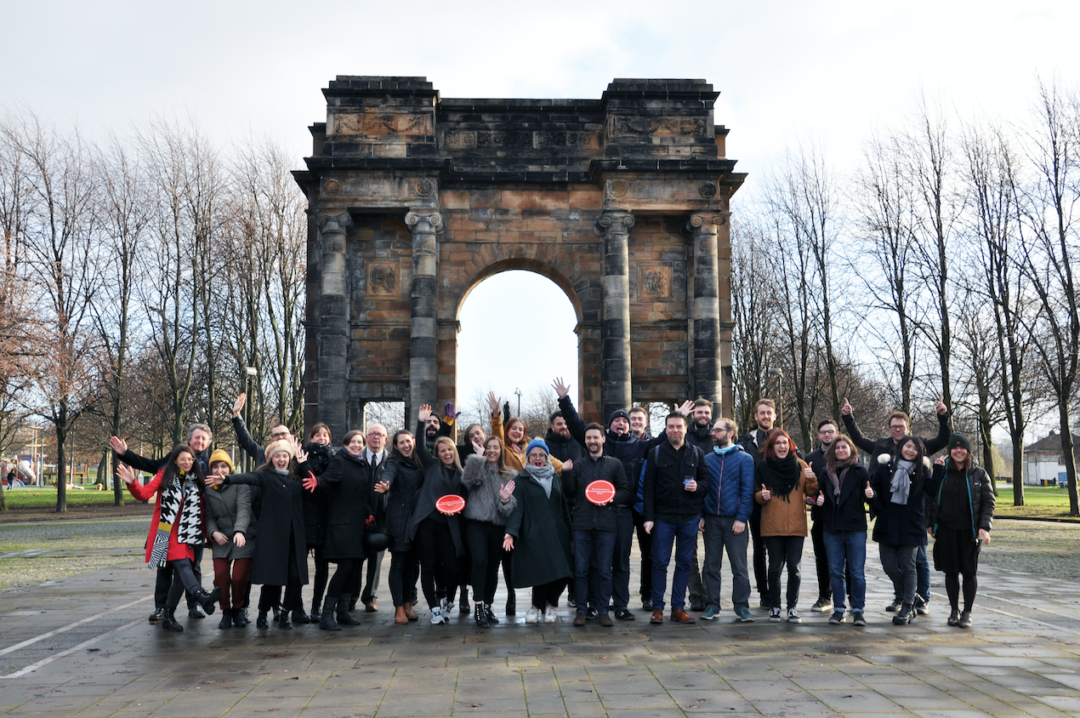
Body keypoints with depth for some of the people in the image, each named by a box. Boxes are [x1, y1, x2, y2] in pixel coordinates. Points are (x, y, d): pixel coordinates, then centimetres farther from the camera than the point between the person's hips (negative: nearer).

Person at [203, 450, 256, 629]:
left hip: (244, 538, -3)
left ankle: (238, 609, 17)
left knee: (239, 577, -12)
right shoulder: (208, 491, 9)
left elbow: (244, 509, -17)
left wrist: (240, 530, -34)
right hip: (221, 540, 3)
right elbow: (209, 517, 9)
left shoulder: (240, 485, -4)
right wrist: (214, 532, -12)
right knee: (220, 575, -15)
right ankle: (226, 611, 9)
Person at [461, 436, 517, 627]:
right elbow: (468, 479, -17)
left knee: (493, 568, 7)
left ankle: (488, 607, 22)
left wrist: (505, 499, -12)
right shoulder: (477, 467, 6)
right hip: (476, 523, -3)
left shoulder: (509, 475, 13)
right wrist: (479, 457, -12)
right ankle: (479, 606, -16)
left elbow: (513, 505, 9)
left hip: (497, 526, 3)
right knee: (480, 561, -21)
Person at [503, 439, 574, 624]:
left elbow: (564, 506, 18)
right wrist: (510, 532, -20)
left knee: (562, 575, -3)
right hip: (534, 537, -4)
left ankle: (549, 604, 25)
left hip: (557, 535, 4)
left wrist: (570, 532, 14)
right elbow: (517, 509, -6)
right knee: (541, 573, -10)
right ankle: (537, 606, 18)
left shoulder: (555, 478, 17)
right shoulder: (521, 480, 4)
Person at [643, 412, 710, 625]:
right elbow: (649, 487, 0)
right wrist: (649, 517, -6)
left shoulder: (696, 453, 8)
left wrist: (698, 487, -12)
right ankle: (657, 608, 9)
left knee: (684, 563, 7)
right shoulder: (655, 453, 2)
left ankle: (678, 607, 16)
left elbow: (706, 480, 12)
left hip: (689, 517, 2)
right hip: (663, 517, -2)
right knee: (660, 563, 0)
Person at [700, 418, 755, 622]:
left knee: (739, 566, 1)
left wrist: (742, 518, -12)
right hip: (712, 520, 3)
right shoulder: (708, 458, 9)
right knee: (711, 565, 8)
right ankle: (711, 605, 16)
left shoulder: (744, 459, 0)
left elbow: (747, 491, -4)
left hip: (735, 520, -3)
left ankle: (742, 606, 9)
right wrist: (700, 515, 1)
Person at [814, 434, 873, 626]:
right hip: (832, 529, 3)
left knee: (857, 572, 1)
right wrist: (819, 501, -6)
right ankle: (838, 609, 17)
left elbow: (868, 496, -1)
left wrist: (870, 495, -22)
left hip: (855, 529, -3)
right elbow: (820, 496, 15)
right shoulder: (825, 472, 8)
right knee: (836, 571, 7)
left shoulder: (860, 471, 0)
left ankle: (858, 609, 11)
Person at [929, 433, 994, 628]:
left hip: (969, 531, -1)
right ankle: (954, 610, 19)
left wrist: (984, 527, -11)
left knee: (969, 572, 2)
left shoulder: (979, 475, 2)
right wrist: (932, 523, 4)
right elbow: (933, 499, 9)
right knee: (951, 571, 7)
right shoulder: (942, 473, 5)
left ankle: (967, 613, 13)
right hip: (946, 530, 1)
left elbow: (988, 502, 0)